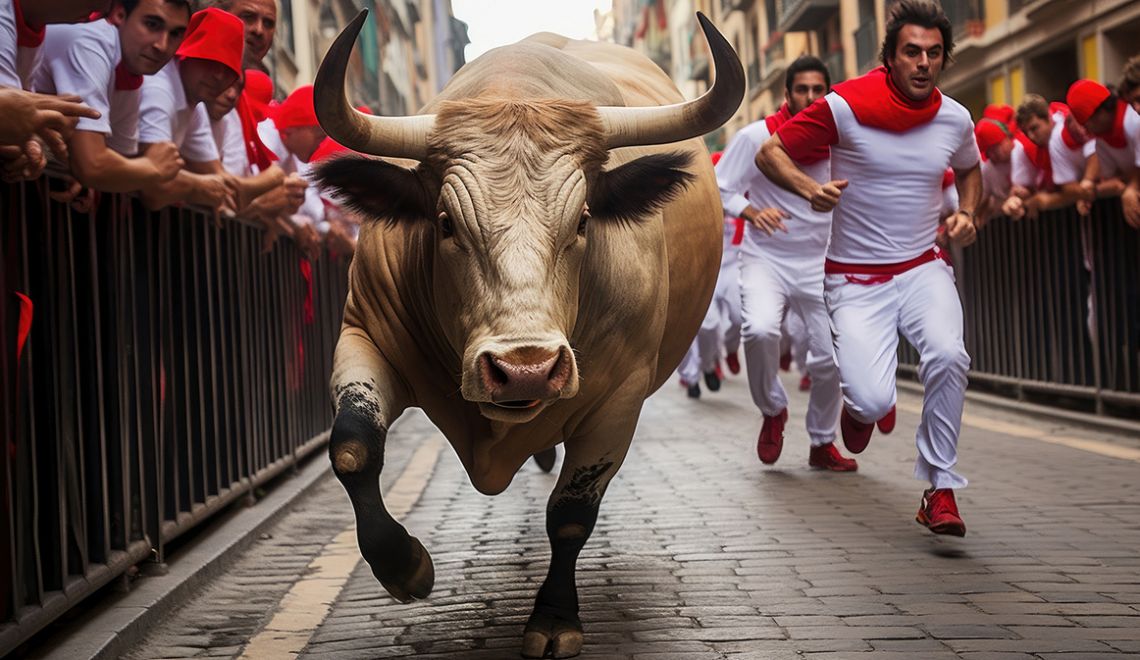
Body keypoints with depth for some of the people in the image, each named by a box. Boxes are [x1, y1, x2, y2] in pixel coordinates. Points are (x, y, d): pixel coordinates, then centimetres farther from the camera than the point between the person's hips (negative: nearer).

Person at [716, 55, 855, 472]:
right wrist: (752, 211, -25)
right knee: (760, 330, -29)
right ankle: (773, 410, 0)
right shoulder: (756, 137, -9)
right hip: (765, 259, -3)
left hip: (819, 263, 3)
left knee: (831, 356, 0)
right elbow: (718, 190, -7)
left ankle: (822, 444, 24)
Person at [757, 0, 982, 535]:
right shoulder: (845, 106, -11)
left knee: (948, 355, -29)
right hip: (855, 279, -2)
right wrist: (809, 189, -22)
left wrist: (967, 214, 6)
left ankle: (941, 488, -12)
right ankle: (859, 403, 23)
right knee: (874, 403, -18)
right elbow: (769, 153, -4)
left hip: (923, 268, 3)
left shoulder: (956, 119, 2)